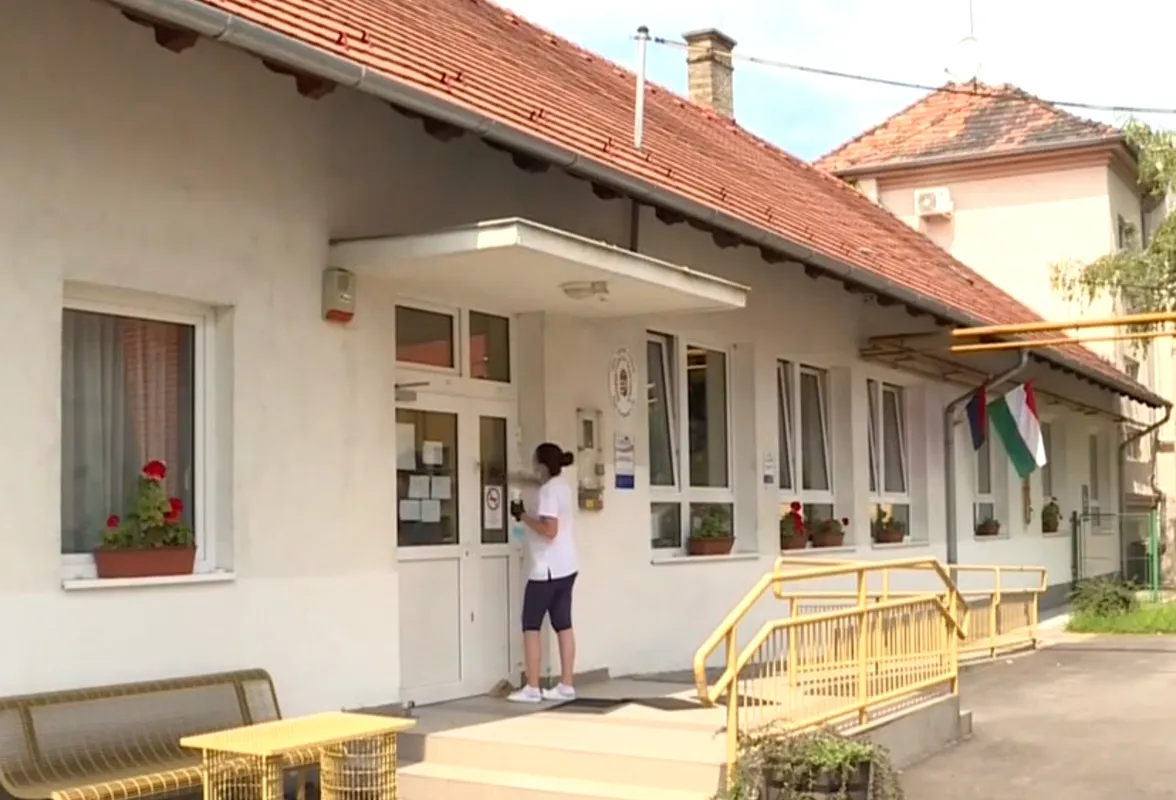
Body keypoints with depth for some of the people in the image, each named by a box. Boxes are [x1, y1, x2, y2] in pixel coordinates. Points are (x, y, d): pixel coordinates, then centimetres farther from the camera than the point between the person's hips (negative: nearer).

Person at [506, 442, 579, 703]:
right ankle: (566, 686, 9)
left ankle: (532, 688, -1)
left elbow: (549, 530, -23)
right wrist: (527, 517, 15)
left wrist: (523, 515, -14)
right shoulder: (563, 486, 14)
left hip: (548, 569, -9)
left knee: (530, 626, -2)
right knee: (563, 625, 8)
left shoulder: (549, 489, -16)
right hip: (566, 567, 9)